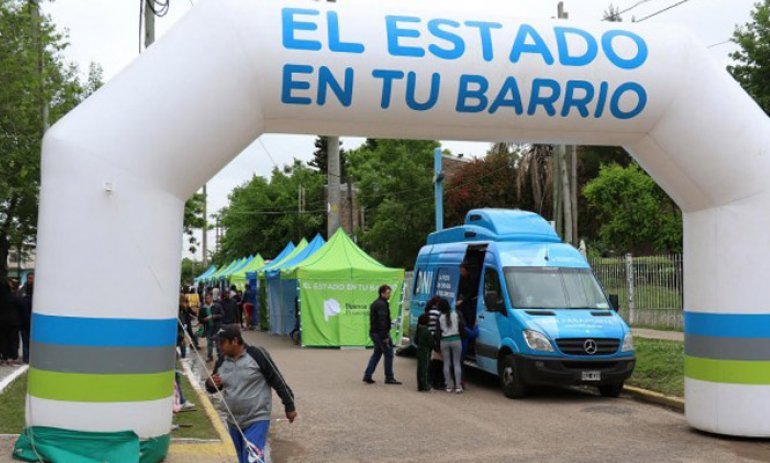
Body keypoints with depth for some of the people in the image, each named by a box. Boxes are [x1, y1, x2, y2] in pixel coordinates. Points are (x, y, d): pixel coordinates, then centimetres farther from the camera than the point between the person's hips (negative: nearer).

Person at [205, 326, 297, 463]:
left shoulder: (257, 354, -13)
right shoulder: (222, 361, 3)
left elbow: (277, 381, -8)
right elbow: (213, 388, 15)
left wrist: (289, 406, -5)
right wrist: (211, 384, -9)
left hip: (257, 421, -6)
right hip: (233, 422, 6)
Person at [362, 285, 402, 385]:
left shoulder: (374, 304, 16)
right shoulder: (382, 304, -16)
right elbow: (382, 321, -22)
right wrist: (385, 336, -22)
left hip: (374, 332, 10)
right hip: (381, 333, -10)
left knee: (377, 353, 15)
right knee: (388, 354, -2)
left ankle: (367, 376, 12)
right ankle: (389, 378, 2)